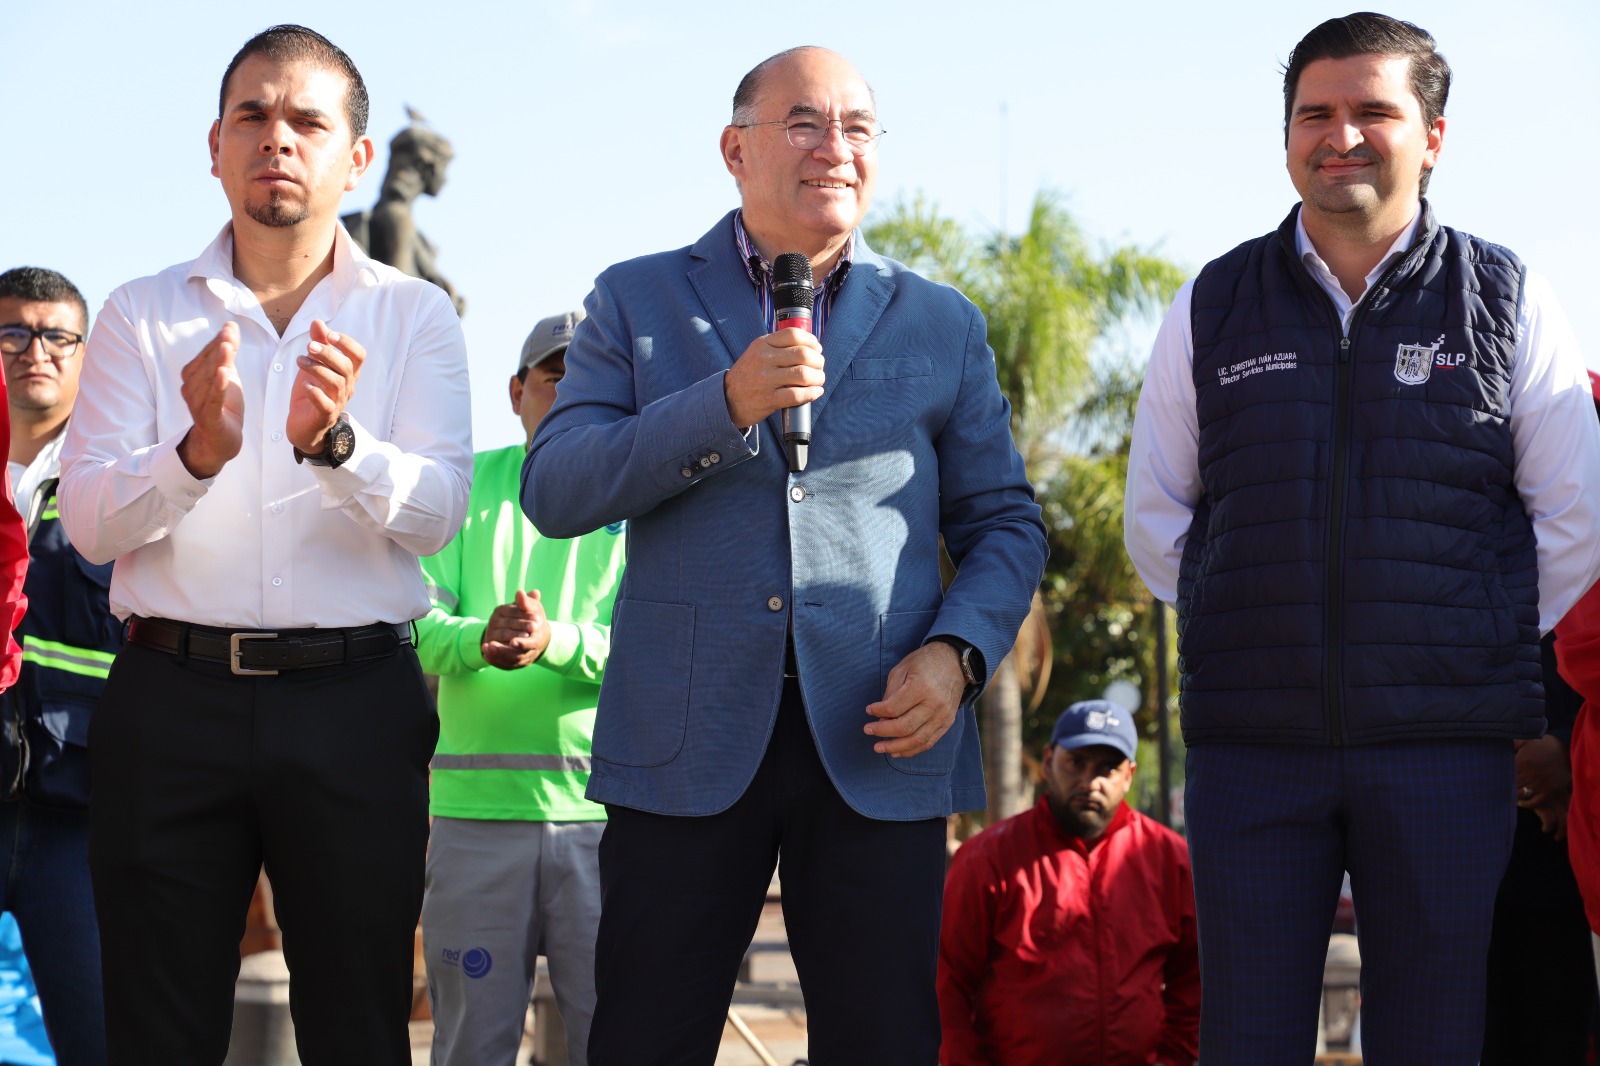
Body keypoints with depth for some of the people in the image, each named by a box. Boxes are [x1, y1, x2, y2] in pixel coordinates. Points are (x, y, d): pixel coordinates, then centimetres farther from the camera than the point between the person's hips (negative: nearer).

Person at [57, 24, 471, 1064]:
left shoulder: (416, 317, 7)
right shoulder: (142, 315, 9)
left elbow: (436, 511, -7)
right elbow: (89, 520, -3)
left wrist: (333, 441, -26)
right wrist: (199, 450, -23)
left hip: (355, 702, 0)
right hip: (172, 695, 1)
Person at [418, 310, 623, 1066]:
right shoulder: (465, 487, 13)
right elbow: (413, 618, 2)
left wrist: (557, 641, -23)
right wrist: (478, 639, -21)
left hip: (605, 808, -1)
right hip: (474, 805, 1)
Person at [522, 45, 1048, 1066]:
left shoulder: (942, 324, 14)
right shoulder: (637, 301, 10)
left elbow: (1006, 524, 15)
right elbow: (553, 492, -1)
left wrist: (958, 653, -5)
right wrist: (727, 404, -14)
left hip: (877, 744, 1)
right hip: (686, 744, -1)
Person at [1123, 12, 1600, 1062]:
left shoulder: (1506, 301, 5)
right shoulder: (1213, 309, 10)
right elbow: (1156, 519, 16)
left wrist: (1495, 662, 6)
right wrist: (1255, 635, 11)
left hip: (1445, 749, -1)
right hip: (1251, 745, 1)